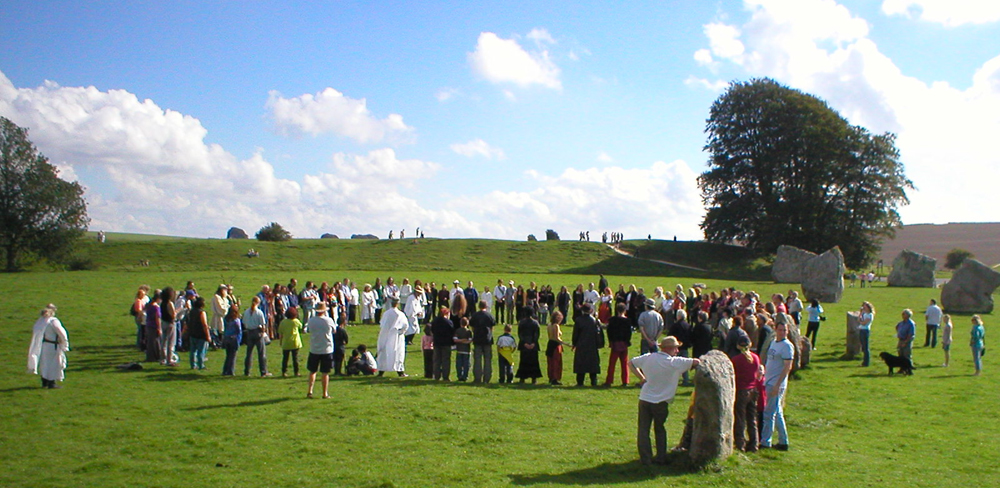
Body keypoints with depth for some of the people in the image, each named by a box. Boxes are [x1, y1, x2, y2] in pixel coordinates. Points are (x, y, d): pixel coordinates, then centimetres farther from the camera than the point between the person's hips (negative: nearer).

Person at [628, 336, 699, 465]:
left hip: (644, 399, 2)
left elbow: (631, 363, 11)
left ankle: (645, 458, 7)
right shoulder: (675, 362, -14)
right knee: (660, 430, 17)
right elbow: (696, 362, -17)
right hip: (661, 402, -2)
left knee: (643, 429, 9)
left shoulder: (648, 357, 0)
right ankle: (661, 458, 19)